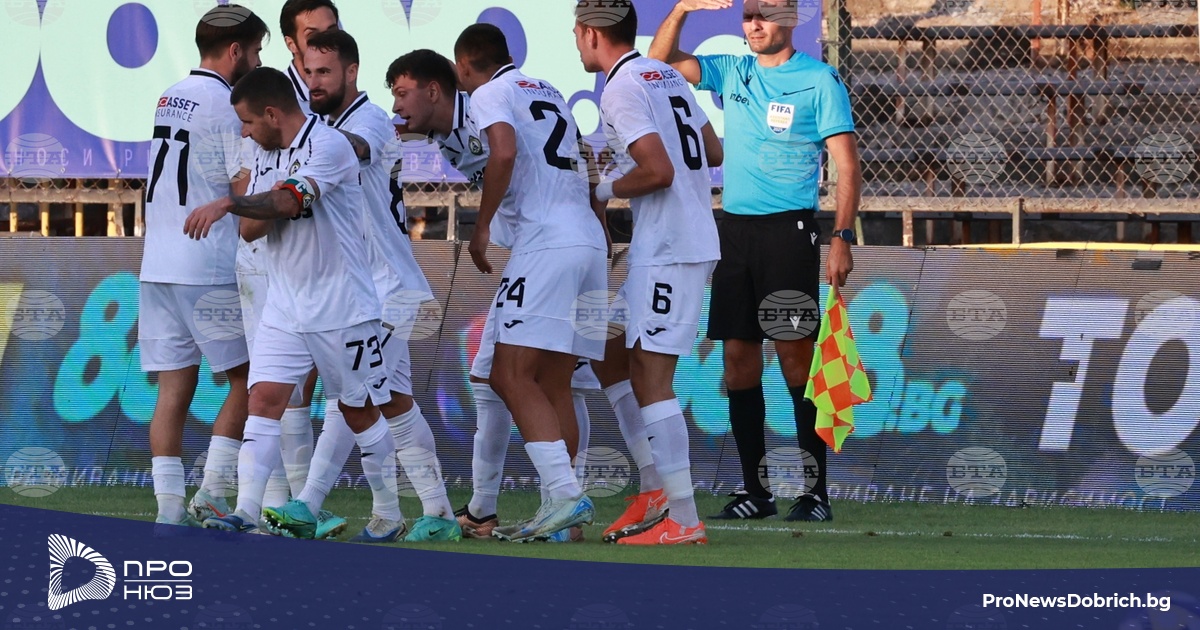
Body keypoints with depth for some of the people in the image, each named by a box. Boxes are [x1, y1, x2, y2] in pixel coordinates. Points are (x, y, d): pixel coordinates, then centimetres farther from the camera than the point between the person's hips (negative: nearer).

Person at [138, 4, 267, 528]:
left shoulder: (169, 98, 15)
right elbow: (247, 197, -11)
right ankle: (211, 495, -2)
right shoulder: (228, 104, -10)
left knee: (174, 386, 5)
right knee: (248, 377, 5)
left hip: (156, 266, 7)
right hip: (210, 270, -7)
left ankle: (169, 506, 1)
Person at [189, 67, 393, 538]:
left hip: (342, 306, -6)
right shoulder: (265, 155, 12)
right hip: (284, 307, 6)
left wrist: (228, 204, -38)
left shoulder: (328, 146, -14)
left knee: (359, 411, 4)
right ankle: (245, 510, -17)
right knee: (265, 398, -10)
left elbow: (288, 202, -29)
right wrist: (270, 214, -11)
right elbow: (252, 230, 11)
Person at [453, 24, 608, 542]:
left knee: (512, 374, -11)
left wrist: (482, 224, -9)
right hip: (590, 241, 8)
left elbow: (504, 153, -17)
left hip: (545, 242, -8)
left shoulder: (489, 94, 0)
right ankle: (558, 514, 6)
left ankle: (565, 494, -23)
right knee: (553, 384, 9)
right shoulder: (547, 92, 25)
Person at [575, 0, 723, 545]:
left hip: (665, 250, -10)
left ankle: (683, 519, -12)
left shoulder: (622, 89, -13)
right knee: (613, 358, 18)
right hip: (695, 239, 10)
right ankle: (656, 485, 18)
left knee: (651, 378, -9)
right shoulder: (667, 76, 14)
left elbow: (658, 171, -21)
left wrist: (606, 189, -4)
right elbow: (713, 153, 20)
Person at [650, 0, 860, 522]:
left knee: (795, 354, -9)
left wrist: (842, 238, -16)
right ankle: (755, 492, 10)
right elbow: (661, 60, 11)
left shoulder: (820, 81, -3)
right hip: (735, 227, 6)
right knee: (738, 358, 4)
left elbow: (848, 166, -6)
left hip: (788, 229, -6)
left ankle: (815, 493, -6)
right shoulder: (732, 72, 12)